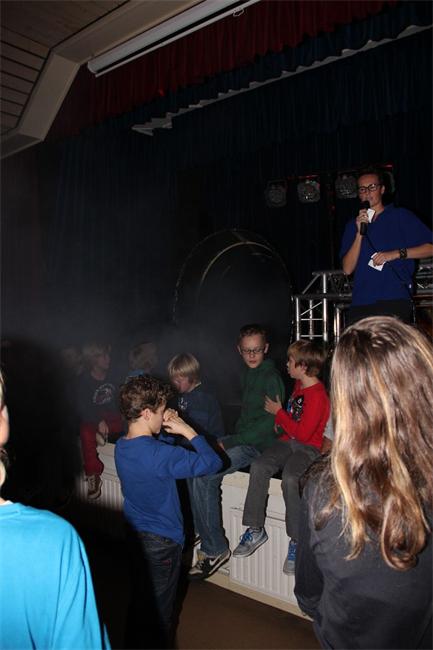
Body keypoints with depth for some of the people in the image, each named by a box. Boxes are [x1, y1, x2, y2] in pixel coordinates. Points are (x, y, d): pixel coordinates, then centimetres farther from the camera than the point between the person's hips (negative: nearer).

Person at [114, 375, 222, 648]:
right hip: (162, 541, -8)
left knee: (139, 598, 27)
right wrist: (187, 430, -20)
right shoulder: (159, 454, -31)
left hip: (134, 534, 8)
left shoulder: (121, 447, -6)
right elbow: (213, 462, -28)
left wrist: (166, 431, -5)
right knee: (160, 609, 14)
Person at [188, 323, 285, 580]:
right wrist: (228, 440, 9)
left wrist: (230, 442, -18)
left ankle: (215, 549, -6)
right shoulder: (249, 375, 14)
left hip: (260, 445, -8)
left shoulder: (271, 378, -13)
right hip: (242, 439, 8)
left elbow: (270, 423, -18)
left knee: (203, 475, -21)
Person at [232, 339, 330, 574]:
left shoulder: (317, 396, -17)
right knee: (258, 466, -17)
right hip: (288, 441, 8)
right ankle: (255, 529, -9)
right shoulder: (299, 385, 10)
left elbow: (303, 433, -20)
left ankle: (297, 540, -15)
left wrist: (278, 412, -10)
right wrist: (281, 420, 9)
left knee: (290, 479, -33)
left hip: (309, 447, -8)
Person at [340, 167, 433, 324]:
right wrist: (359, 233, -4)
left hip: (395, 300, -2)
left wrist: (396, 254, -10)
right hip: (360, 302, 3)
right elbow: (347, 269, 6)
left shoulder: (402, 216, 10)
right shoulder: (353, 225, 18)